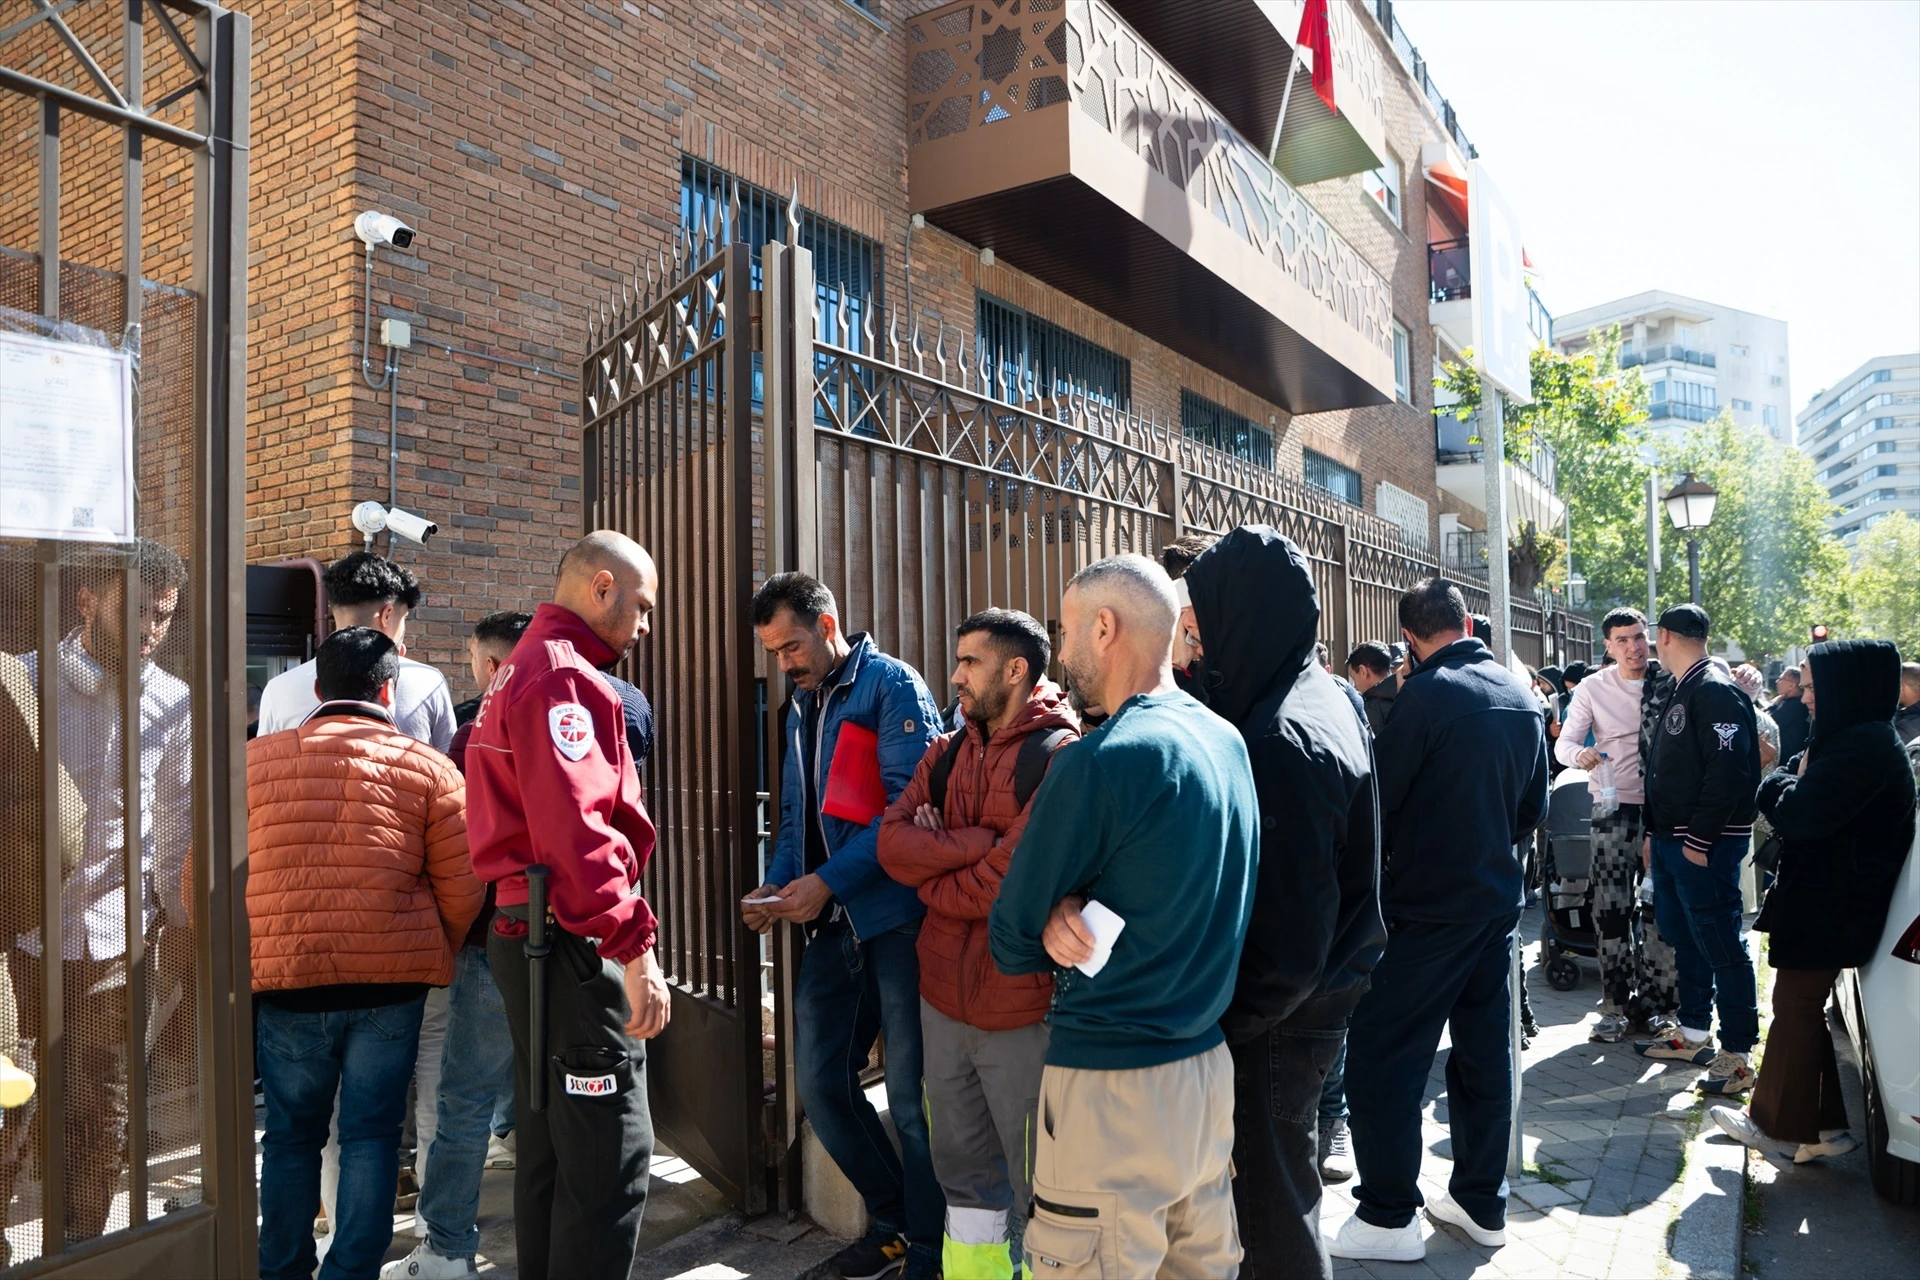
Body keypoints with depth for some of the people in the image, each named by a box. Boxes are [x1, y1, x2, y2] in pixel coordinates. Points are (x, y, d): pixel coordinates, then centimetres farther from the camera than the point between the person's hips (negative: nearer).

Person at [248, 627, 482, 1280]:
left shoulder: (255, 758, 5)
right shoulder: (428, 766, 0)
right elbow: (462, 888, 0)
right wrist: (433, 954, 16)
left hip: (285, 976, 1)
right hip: (392, 980, -1)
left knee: (291, 1132, 16)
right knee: (371, 1131, 9)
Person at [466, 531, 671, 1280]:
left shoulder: (521, 671, 18)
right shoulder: (562, 676, -15)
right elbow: (576, 829, -25)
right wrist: (634, 948, -23)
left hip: (527, 936, 11)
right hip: (571, 944, -11)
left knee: (549, 1148, 19)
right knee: (612, 1157, -5)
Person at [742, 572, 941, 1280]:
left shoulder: (891, 684, -9)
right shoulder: (803, 706, 17)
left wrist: (827, 882, -19)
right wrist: (775, 887, 6)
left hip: (894, 915, -8)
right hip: (833, 923, 8)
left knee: (911, 1097, 0)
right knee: (820, 1081, 12)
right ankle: (893, 1223, 31)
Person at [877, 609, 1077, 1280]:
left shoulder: (1059, 756, -14)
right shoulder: (947, 752, 9)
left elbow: (1011, 886, -21)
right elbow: (892, 840, -3)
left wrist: (929, 876, -5)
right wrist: (979, 842, -16)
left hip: (1021, 1007, -7)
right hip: (943, 995, 7)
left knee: (1038, 1186, 8)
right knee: (965, 1174, 20)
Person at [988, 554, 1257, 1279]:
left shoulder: (1099, 761, -19)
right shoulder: (1228, 742, 4)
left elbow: (1013, 945, -11)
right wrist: (1075, 913, -3)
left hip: (1112, 1091, -8)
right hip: (1210, 1068, 8)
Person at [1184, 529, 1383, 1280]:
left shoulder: (1281, 739, -26)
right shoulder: (1324, 698, 5)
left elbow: (1289, 938, -26)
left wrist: (1221, 1024, -14)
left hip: (1276, 1028, -9)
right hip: (1316, 1006, 9)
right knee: (1288, 1197, 24)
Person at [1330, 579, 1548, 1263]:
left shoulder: (1427, 694, -17)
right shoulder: (1523, 697, 6)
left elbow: (1379, 796, -15)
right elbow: (1533, 806, 15)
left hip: (1428, 906, -8)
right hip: (1499, 900, 8)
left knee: (1380, 1058, -1)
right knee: (1485, 1053, 15)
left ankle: (1387, 1217, 4)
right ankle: (1481, 1202, 26)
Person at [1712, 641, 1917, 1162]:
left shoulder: (1864, 746, -21)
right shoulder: (1861, 740, 13)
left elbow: (1799, 815, -25)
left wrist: (1781, 784, -7)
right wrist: (1795, 781, -6)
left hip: (1829, 908, -10)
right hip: (1823, 902, 10)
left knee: (1796, 1008, 1)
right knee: (1803, 1009, 16)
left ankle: (1781, 1126, 14)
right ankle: (1824, 1125, 25)